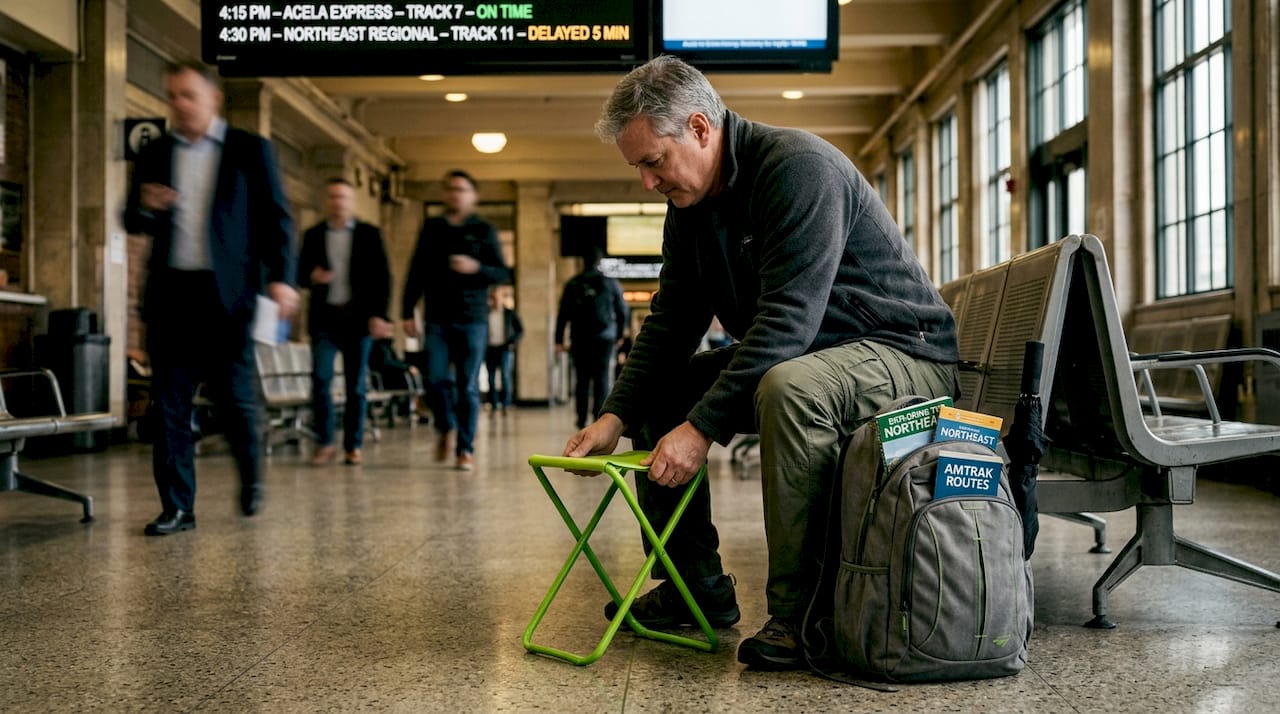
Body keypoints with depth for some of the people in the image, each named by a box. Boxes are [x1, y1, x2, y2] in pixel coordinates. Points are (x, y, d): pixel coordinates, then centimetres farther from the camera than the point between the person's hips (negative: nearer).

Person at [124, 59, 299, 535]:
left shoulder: (250, 150, 5)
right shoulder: (154, 155, 14)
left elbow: (275, 217, 2)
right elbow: (132, 223, 17)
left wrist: (280, 276, -11)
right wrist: (145, 207, -7)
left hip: (226, 291, -3)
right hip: (169, 291, 3)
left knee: (236, 398, 2)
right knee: (170, 403, 2)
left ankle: (251, 478, 28)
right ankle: (177, 506, 8)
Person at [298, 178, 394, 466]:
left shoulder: (369, 234, 5)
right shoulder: (313, 235, 10)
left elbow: (382, 277, 2)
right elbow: (301, 274, 11)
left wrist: (378, 315, -7)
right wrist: (312, 276, -13)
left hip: (357, 316, -1)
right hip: (324, 316, 1)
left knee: (356, 384, 2)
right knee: (320, 379, -10)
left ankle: (353, 445, 10)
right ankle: (324, 443, 0)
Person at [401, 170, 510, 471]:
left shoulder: (484, 230, 6)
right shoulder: (431, 228, 12)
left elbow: (503, 274, 3)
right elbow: (416, 272, 12)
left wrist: (476, 268, -17)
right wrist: (407, 313, 6)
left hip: (472, 320, -2)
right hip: (437, 319, 2)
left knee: (468, 386, -2)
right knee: (435, 379, -6)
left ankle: (465, 448, 6)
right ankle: (447, 428, 21)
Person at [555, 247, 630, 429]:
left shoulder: (573, 284, 4)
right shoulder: (610, 283, 2)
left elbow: (563, 313, 2)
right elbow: (623, 312, 6)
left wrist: (559, 339, 5)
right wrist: (619, 335, 17)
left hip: (579, 340, 1)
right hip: (604, 339, -1)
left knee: (582, 380, 7)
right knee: (602, 379, 0)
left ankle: (581, 419, 6)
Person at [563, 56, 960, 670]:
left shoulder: (800, 168, -23)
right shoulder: (690, 203, 4)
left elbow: (787, 319, -31)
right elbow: (671, 320, 4)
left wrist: (702, 426, -33)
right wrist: (615, 417, -8)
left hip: (903, 354, -9)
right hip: (787, 357, 9)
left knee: (787, 386, -39)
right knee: (656, 389, 3)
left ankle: (796, 612, -25)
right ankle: (697, 587, 7)